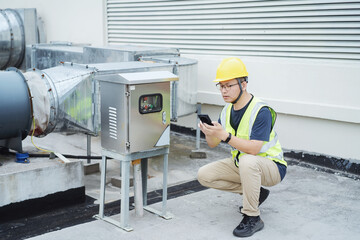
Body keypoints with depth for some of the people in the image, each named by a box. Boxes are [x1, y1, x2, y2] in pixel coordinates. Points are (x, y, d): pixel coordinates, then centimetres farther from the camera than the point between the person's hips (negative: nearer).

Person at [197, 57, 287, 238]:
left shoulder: (261, 111, -23)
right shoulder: (228, 109, 1)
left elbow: (253, 149, -34)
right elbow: (213, 144, 1)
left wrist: (225, 135, -40)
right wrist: (209, 133, -22)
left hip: (271, 167, -8)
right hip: (240, 164, 8)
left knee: (247, 161, -40)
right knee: (204, 175, -5)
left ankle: (252, 218, -23)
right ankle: (255, 193, 7)